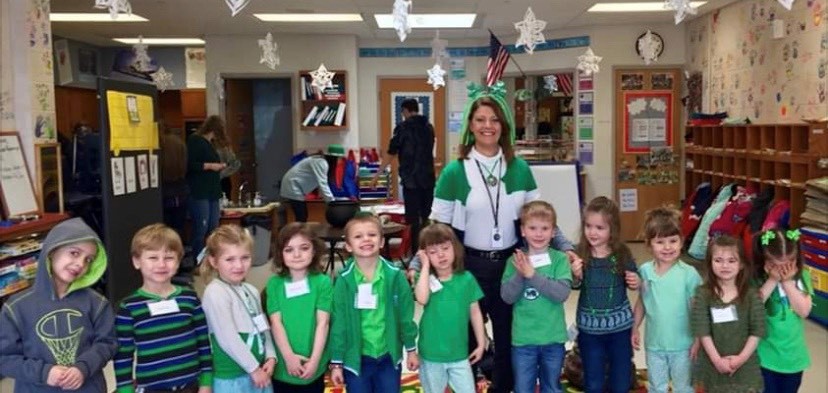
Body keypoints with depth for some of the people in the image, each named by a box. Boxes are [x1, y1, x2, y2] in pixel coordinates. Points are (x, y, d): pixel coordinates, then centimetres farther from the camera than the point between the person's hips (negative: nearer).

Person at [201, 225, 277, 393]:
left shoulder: (252, 290, 9)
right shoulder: (215, 292, -15)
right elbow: (227, 338, -19)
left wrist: (270, 357, -2)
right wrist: (253, 368, -14)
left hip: (259, 373, 7)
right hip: (231, 378, -7)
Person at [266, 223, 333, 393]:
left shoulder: (323, 282, -6)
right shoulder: (274, 283, -2)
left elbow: (323, 322, -9)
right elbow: (276, 322, -7)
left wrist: (314, 359, -14)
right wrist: (289, 356, -14)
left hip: (313, 365, -1)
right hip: (283, 365, 1)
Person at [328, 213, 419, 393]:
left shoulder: (395, 276, -9)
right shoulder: (344, 281, -12)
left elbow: (406, 314, 0)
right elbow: (338, 322, -7)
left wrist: (411, 349, 7)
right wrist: (336, 362, -4)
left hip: (388, 356, 1)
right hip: (356, 358, -1)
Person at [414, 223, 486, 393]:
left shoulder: (466, 279, -6)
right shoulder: (427, 279, -11)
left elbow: (475, 312, 2)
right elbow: (422, 298, -33)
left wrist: (481, 343, 4)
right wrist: (425, 266, -24)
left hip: (459, 353, 1)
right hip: (431, 354, -1)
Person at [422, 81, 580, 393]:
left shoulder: (519, 169, 2)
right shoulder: (454, 172, -6)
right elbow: (437, 227, -5)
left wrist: (565, 248, -6)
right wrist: (417, 265, -15)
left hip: (510, 264, 3)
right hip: (470, 266, -2)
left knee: (509, 339, 16)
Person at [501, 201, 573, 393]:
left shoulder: (559, 259, -6)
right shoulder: (515, 260, -3)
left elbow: (562, 293, -17)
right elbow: (507, 296, -8)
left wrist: (532, 274, -23)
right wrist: (520, 274, -23)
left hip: (553, 338, 0)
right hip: (523, 339, 0)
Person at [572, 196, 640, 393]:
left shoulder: (622, 254, -9)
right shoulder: (580, 254, -11)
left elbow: (633, 281, 6)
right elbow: (574, 285, -7)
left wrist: (636, 282, -16)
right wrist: (576, 276, -27)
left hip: (620, 325, 0)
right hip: (589, 327, 0)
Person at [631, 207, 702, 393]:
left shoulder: (689, 273, -17)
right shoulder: (644, 271, -5)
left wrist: (698, 340, -11)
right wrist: (635, 328, 8)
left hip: (682, 345, -3)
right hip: (654, 343, 3)